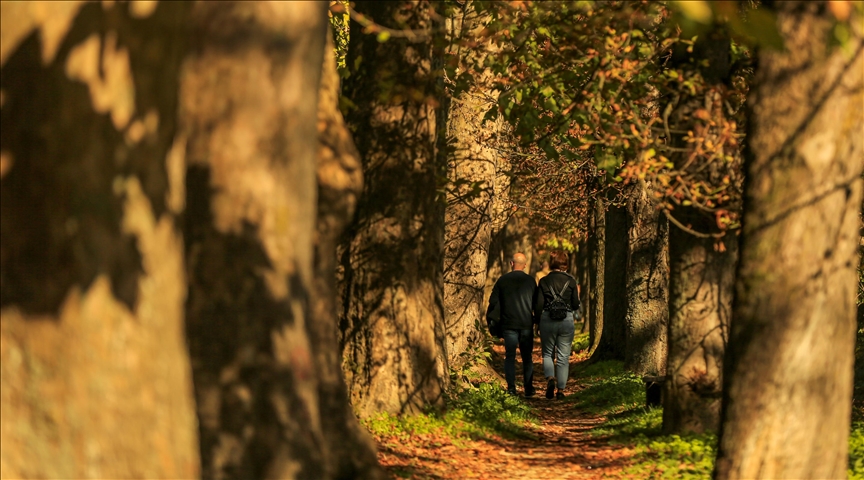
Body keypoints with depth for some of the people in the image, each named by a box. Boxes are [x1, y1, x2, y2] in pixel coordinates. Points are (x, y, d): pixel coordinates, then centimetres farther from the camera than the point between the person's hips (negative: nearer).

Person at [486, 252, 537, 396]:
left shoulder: (503, 280, 0)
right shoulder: (530, 281, 1)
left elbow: (493, 301, 0)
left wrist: (490, 318, 11)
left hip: (508, 324, 0)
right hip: (526, 325, 0)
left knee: (510, 357, 4)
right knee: (527, 357, 8)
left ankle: (511, 388, -4)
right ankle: (528, 388, 5)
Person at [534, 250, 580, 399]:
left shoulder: (544, 281, -1)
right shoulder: (571, 281, -2)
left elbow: (538, 305, -1)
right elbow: (575, 306, -1)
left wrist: (538, 322, 14)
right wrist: (577, 293, 19)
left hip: (548, 320, 0)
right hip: (566, 320, 0)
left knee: (547, 353, 14)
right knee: (563, 357, 7)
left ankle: (550, 378, -12)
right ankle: (561, 390, 4)